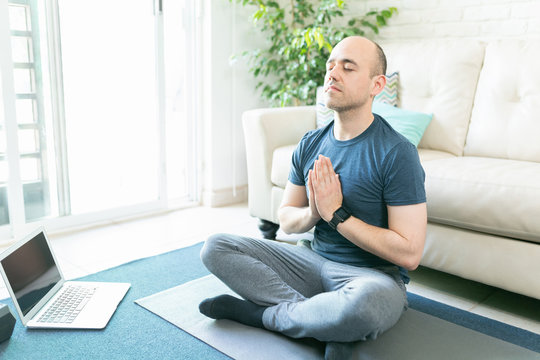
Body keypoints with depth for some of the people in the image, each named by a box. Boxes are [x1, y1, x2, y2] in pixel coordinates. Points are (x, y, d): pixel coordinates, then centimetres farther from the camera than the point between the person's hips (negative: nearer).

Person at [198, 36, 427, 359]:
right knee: (215, 248, -6)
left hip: (373, 274, -5)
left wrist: (336, 214, -19)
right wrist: (312, 213, -15)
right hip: (314, 259, 6)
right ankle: (328, 323, -17)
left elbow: (409, 254, -19)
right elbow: (286, 220, 9)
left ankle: (259, 313, -13)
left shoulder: (396, 153, -15)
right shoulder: (311, 144, 4)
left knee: (366, 302, -42)